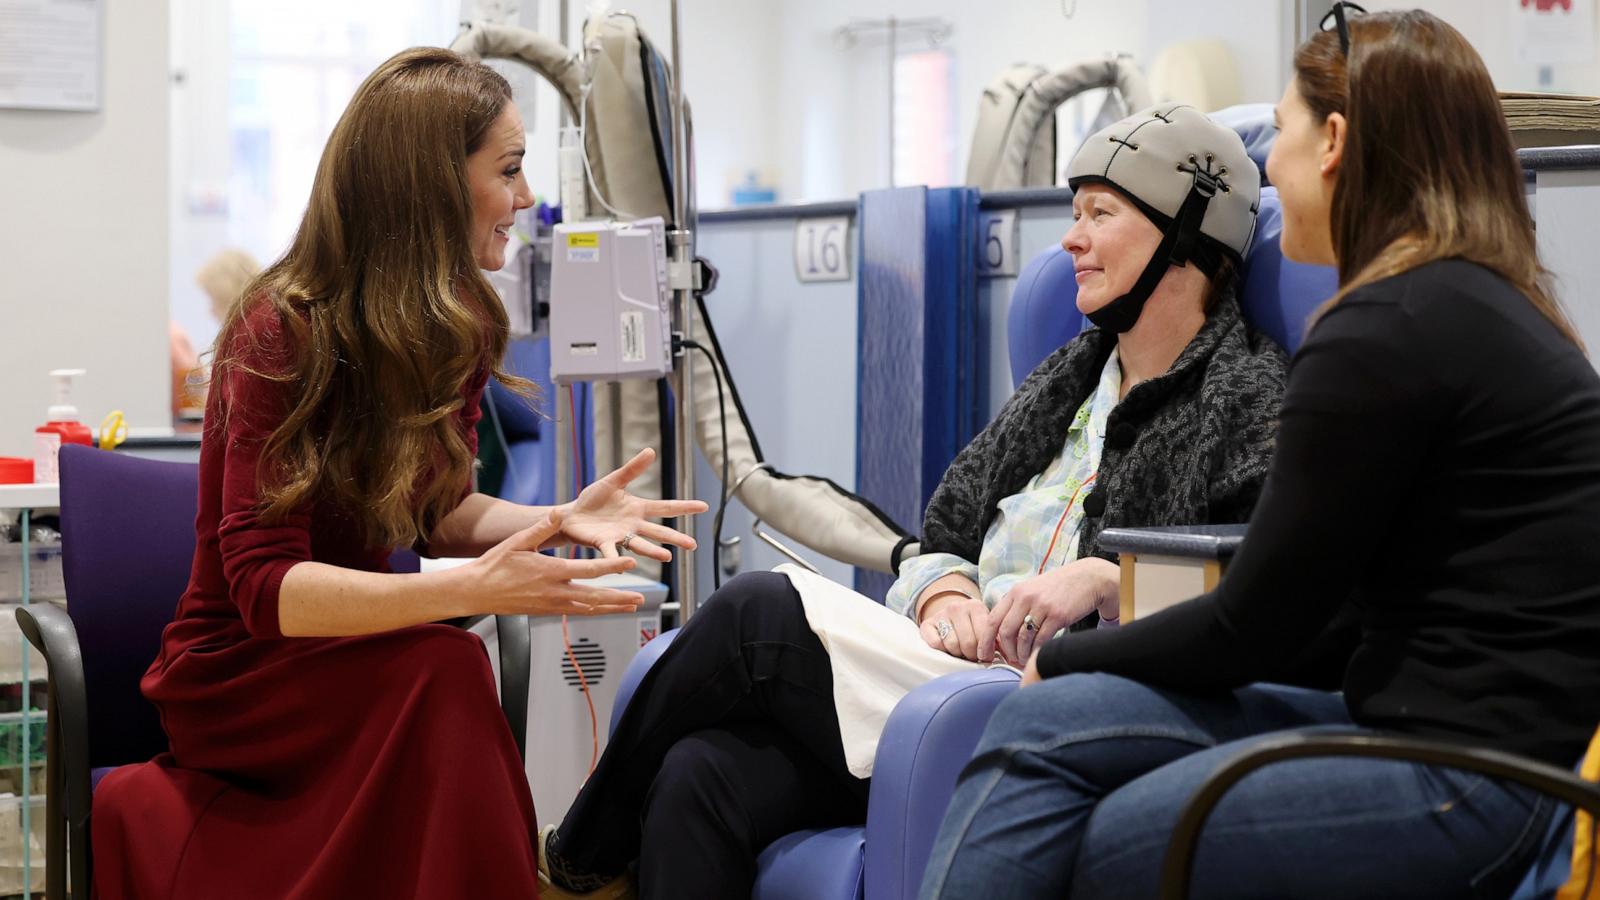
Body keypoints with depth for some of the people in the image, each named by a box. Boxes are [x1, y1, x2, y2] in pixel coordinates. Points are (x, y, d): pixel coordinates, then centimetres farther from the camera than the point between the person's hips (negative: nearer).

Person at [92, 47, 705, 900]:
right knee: (443, 673, -32)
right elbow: (263, 586, -25)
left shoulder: (454, 329, 2)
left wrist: (557, 521, -11)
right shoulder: (283, 334, -19)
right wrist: (472, 590, -37)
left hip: (340, 652, 6)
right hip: (237, 670, -6)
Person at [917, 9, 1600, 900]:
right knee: (1043, 725, -2)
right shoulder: (1488, 306, 17)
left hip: (1481, 779, -9)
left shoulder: (1384, 333, -14)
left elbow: (1249, 632, -9)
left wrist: (1063, 659, 7)